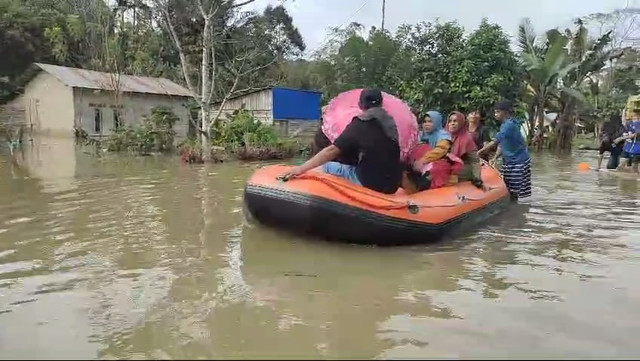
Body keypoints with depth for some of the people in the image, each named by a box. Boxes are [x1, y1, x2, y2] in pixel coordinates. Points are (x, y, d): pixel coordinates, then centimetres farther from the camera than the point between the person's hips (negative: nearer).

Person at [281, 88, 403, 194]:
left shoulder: (359, 124, -8)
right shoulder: (392, 122, 8)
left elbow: (332, 150, -17)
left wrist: (302, 168, -19)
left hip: (370, 183, -6)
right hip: (393, 186, 6)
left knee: (326, 167, 8)